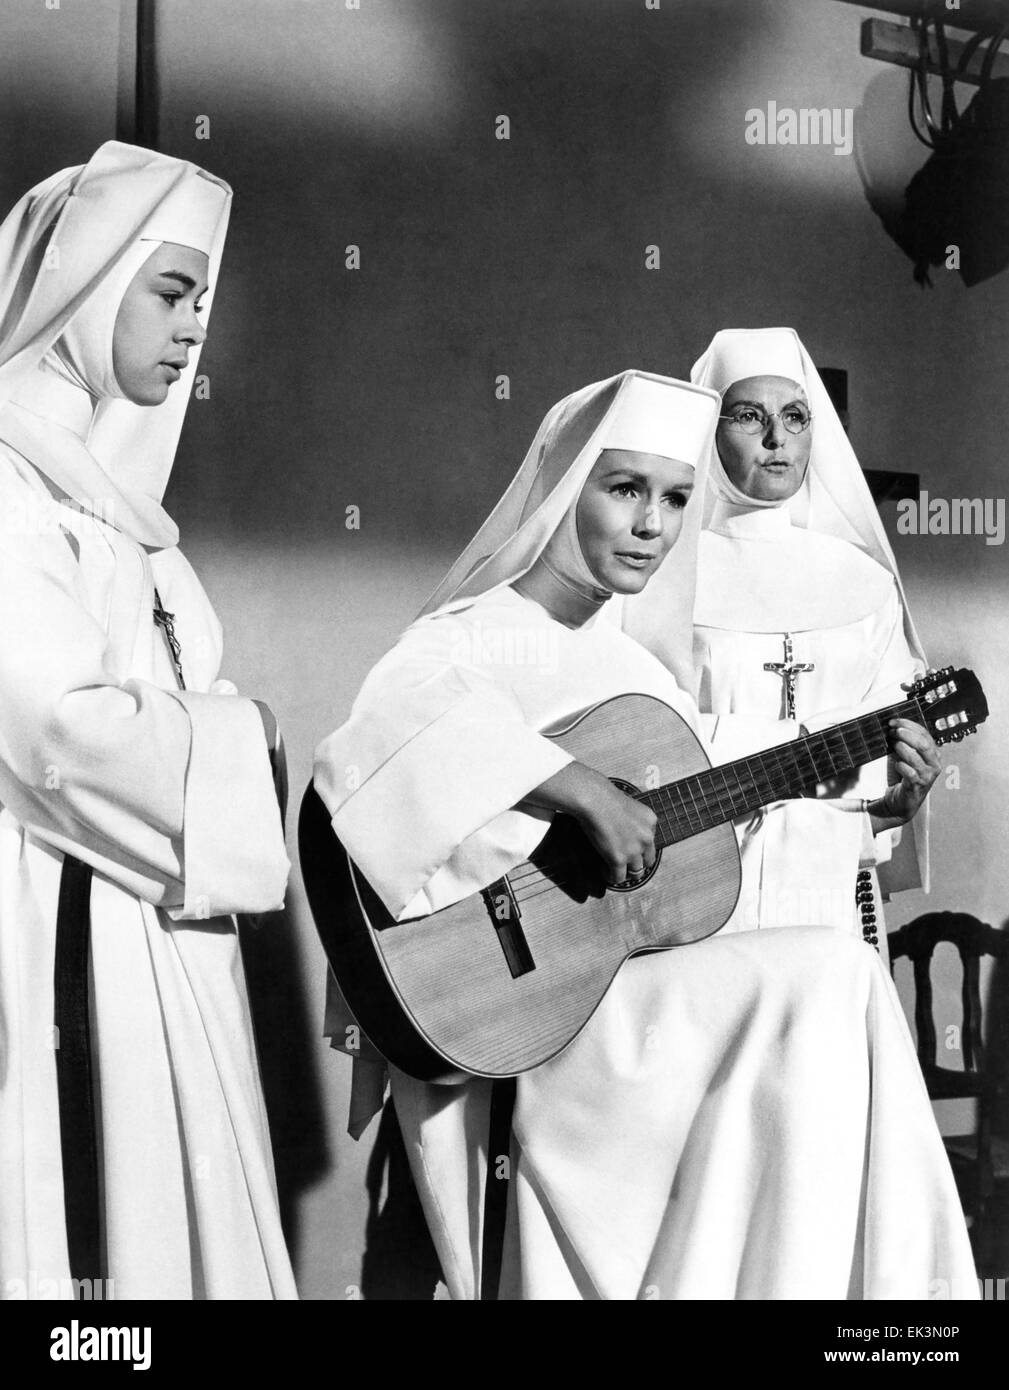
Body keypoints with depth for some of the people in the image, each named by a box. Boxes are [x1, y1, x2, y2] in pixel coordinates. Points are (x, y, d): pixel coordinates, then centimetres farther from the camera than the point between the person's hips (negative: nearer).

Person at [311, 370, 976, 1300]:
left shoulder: (630, 657, 16)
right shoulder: (476, 633, -8)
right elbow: (400, 717, -31)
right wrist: (585, 795, -34)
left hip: (640, 975, 7)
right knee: (829, 987, -18)